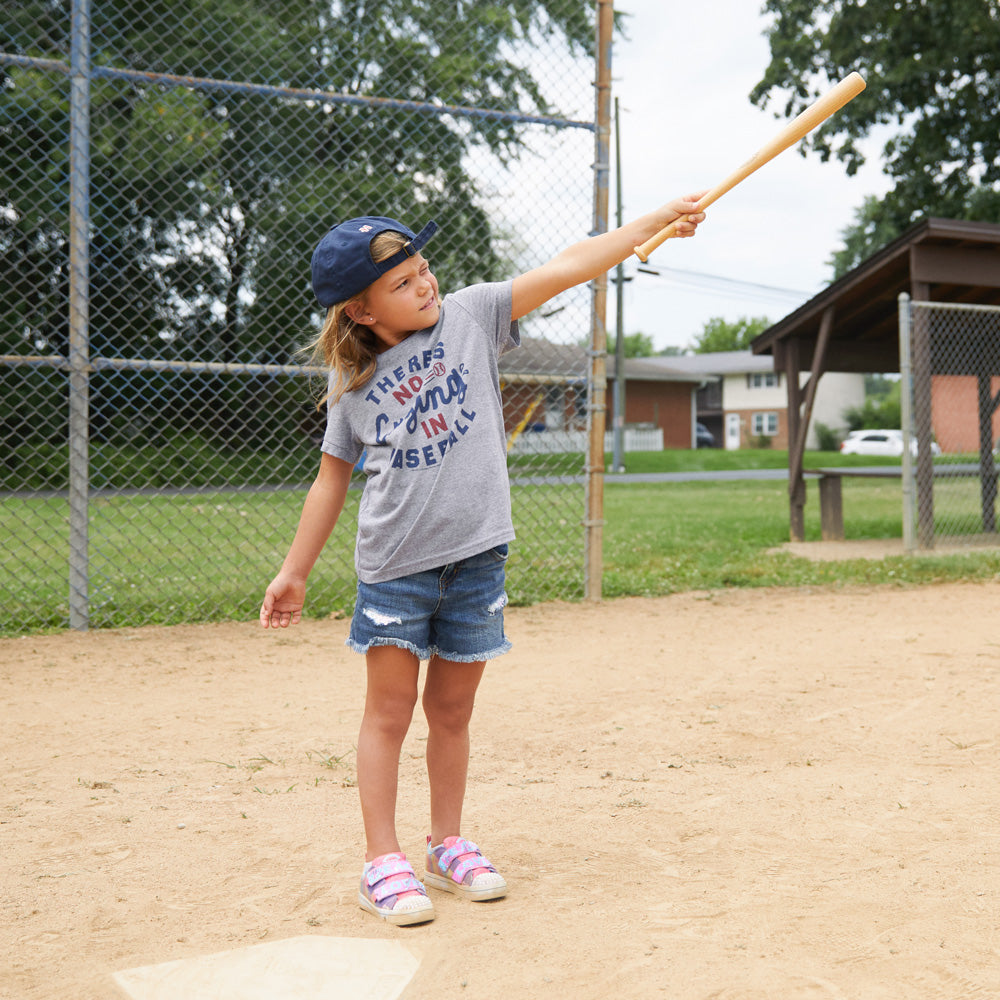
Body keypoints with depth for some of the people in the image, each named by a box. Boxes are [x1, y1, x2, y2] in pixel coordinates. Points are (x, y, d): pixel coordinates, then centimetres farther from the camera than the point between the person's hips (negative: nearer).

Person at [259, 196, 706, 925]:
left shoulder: (471, 316, 1)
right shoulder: (352, 380, 2)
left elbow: (566, 268, -4)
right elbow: (333, 478, 8)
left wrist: (661, 218, -9)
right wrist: (294, 573, 9)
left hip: (476, 556, 1)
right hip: (394, 564, -1)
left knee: (452, 710, 12)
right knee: (390, 710, 2)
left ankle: (449, 844, 27)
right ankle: (383, 862, 12)